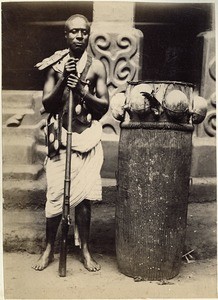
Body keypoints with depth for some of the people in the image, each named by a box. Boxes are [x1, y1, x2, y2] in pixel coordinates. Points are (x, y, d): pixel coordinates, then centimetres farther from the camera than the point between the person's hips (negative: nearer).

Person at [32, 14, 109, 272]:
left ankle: (85, 250, 22)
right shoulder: (56, 65, 4)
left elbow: (104, 106, -1)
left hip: (88, 138, 0)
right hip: (62, 138, 0)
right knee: (55, 197, 2)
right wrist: (63, 80, -14)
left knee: (84, 197, 5)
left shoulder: (96, 67, 3)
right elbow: (47, 105, -1)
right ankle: (49, 249, 23)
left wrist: (81, 89, -15)